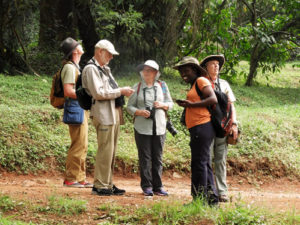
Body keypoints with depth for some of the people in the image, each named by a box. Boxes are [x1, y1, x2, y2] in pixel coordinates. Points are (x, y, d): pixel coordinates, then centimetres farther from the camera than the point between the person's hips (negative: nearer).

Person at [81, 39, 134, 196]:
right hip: (103, 114, -10)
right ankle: (100, 186, -7)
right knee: (105, 150, -11)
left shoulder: (105, 69, 25)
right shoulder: (91, 69, -8)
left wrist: (123, 92, 10)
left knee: (111, 151, 11)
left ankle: (107, 183, 16)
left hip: (114, 112, 10)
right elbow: (98, 93, -18)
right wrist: (120, 91, -13)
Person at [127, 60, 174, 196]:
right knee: (145, 157, -2)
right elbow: (130, 106, 6)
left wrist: (162, 105, -7)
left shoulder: (162, 86, 10)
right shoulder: (137, 87, 6)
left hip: (159, 127, 2)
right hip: (142, 127, -1)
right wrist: (139, 112, -13)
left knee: (158, 157, 4)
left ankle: (158, 186, 10)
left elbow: (170, 103, 14)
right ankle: (146, 186, 4)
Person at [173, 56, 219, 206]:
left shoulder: (201, 81, -4)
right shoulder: (194, 85, 25)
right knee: (204, 164, 12)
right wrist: (186, 105, 12)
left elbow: (213, 99, -17)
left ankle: (199, 199, -9)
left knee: (199, 163, -9)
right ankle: (212, 199, 15)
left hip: (202, 126, -10)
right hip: (197, 129, 10)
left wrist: (191, 104, -17)